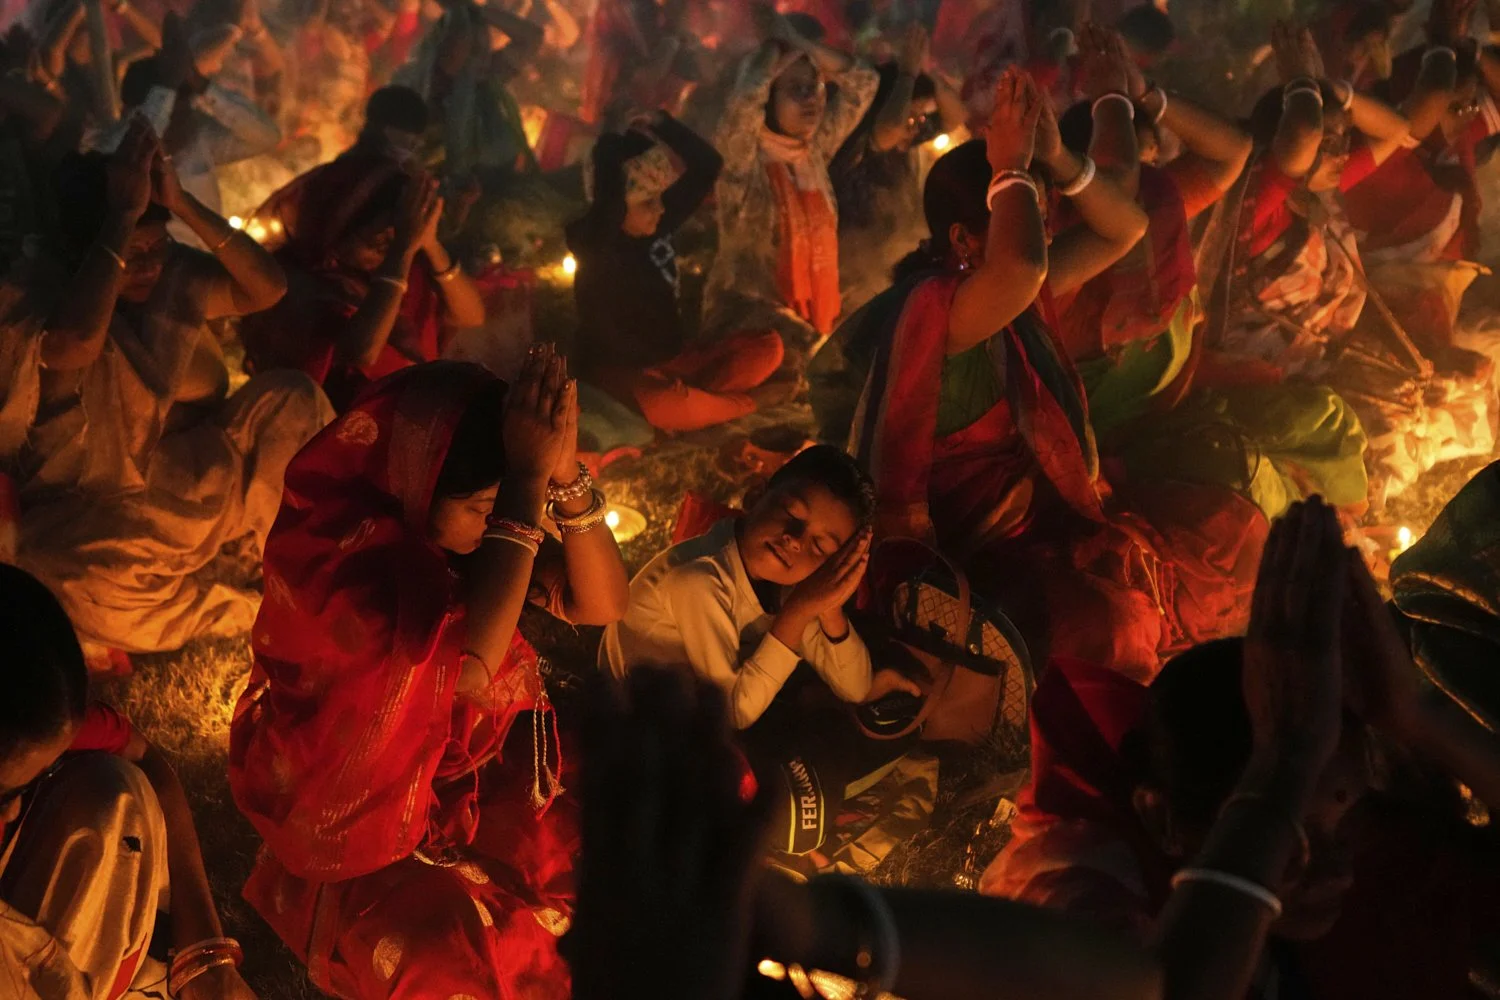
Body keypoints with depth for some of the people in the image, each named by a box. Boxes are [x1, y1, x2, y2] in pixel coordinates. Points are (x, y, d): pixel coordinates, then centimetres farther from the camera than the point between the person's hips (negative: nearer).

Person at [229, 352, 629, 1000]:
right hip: (349, 814, -6)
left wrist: (563, 471, -28)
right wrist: (529, 479, -40)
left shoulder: (461, 523, -9)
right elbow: (465, 666, -41)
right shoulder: (327, 543, -28)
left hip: (465, 775, 6)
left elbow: (601, 604, -11)